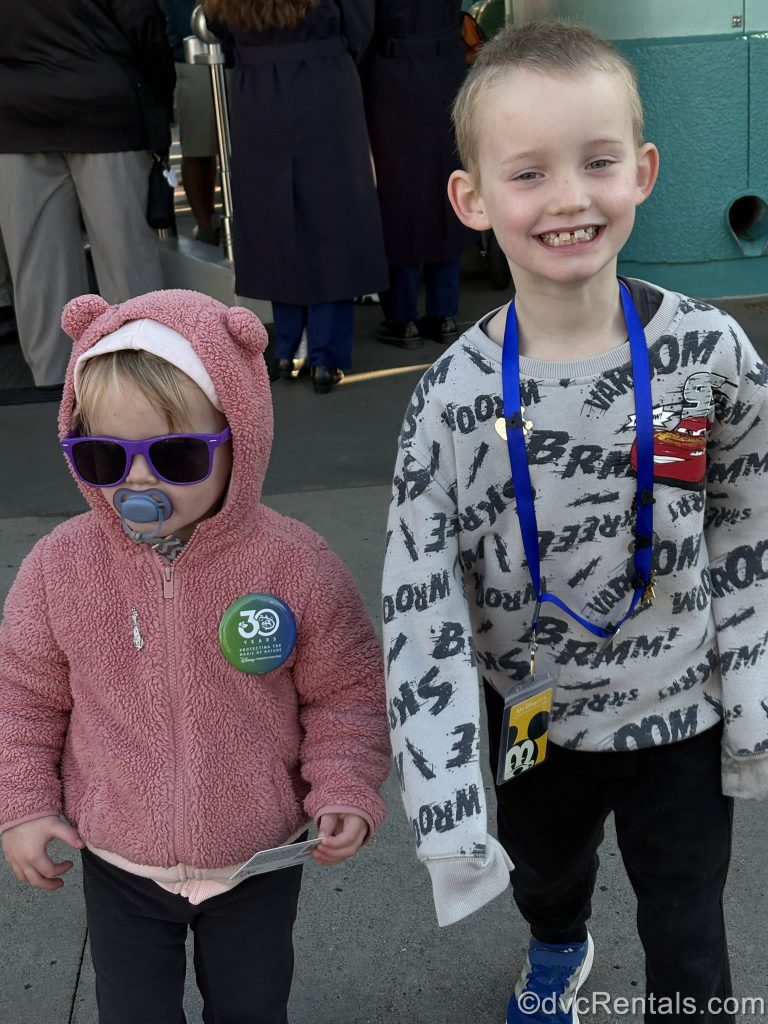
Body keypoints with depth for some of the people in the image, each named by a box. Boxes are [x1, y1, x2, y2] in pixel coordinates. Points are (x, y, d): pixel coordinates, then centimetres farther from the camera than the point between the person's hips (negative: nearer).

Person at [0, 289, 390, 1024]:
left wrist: (345, 790, -15)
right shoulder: (59, 566, -16)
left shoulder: (294, 564, -20)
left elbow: (345, 689, -6)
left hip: (258, 860, 0)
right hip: (118, 864, 1)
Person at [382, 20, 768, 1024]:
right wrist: (447, 812, -19)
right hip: (536, 725, 1)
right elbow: (422, 615, -17)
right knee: (544, 879, 29)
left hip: (683, 719, -1)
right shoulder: (455, 399, -20)